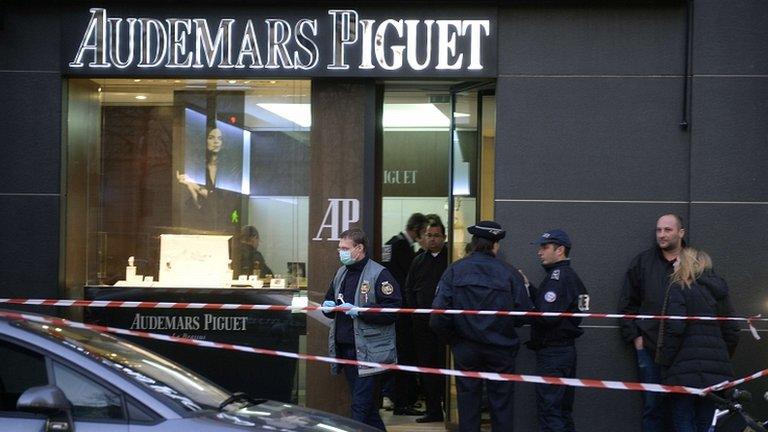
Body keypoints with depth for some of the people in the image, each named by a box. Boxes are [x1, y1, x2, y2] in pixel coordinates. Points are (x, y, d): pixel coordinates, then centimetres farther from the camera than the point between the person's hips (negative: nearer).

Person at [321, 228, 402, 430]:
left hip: (367, 351, -8)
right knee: (366, 404, 15)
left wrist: (359, 310, -22)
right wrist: (328, 306, 4)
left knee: (361, 406, -9)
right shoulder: (341, 273, 15)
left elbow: (393, 308, -18)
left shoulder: (379, 274, -10)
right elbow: (330, 300, 28)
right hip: (344, 349, 8)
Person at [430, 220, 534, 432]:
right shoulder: (509, 273, -10)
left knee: (468, 401, 12)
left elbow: (439, 313, -13)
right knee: (501, 405, 9)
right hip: (501, 349, -1)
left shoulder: (454, 271, -7)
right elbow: (524, 314, -10)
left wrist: (451, 338, 3)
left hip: (465, 349, 1)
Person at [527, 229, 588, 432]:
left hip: (552, 353, -10)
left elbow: (547, 316, -23)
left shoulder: (559, 276, -14)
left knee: (549, 410, -7)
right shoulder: (570, 276, 16)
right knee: (563, 410, 15)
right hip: (566, 349, 10)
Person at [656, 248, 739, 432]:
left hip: (685, 371, -6)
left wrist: (664, 364, -8)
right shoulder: (719, 292, 15)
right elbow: (732, 332, 14)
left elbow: (674, 329, -14)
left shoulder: (679, 289, -4)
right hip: (716, 372, 6)